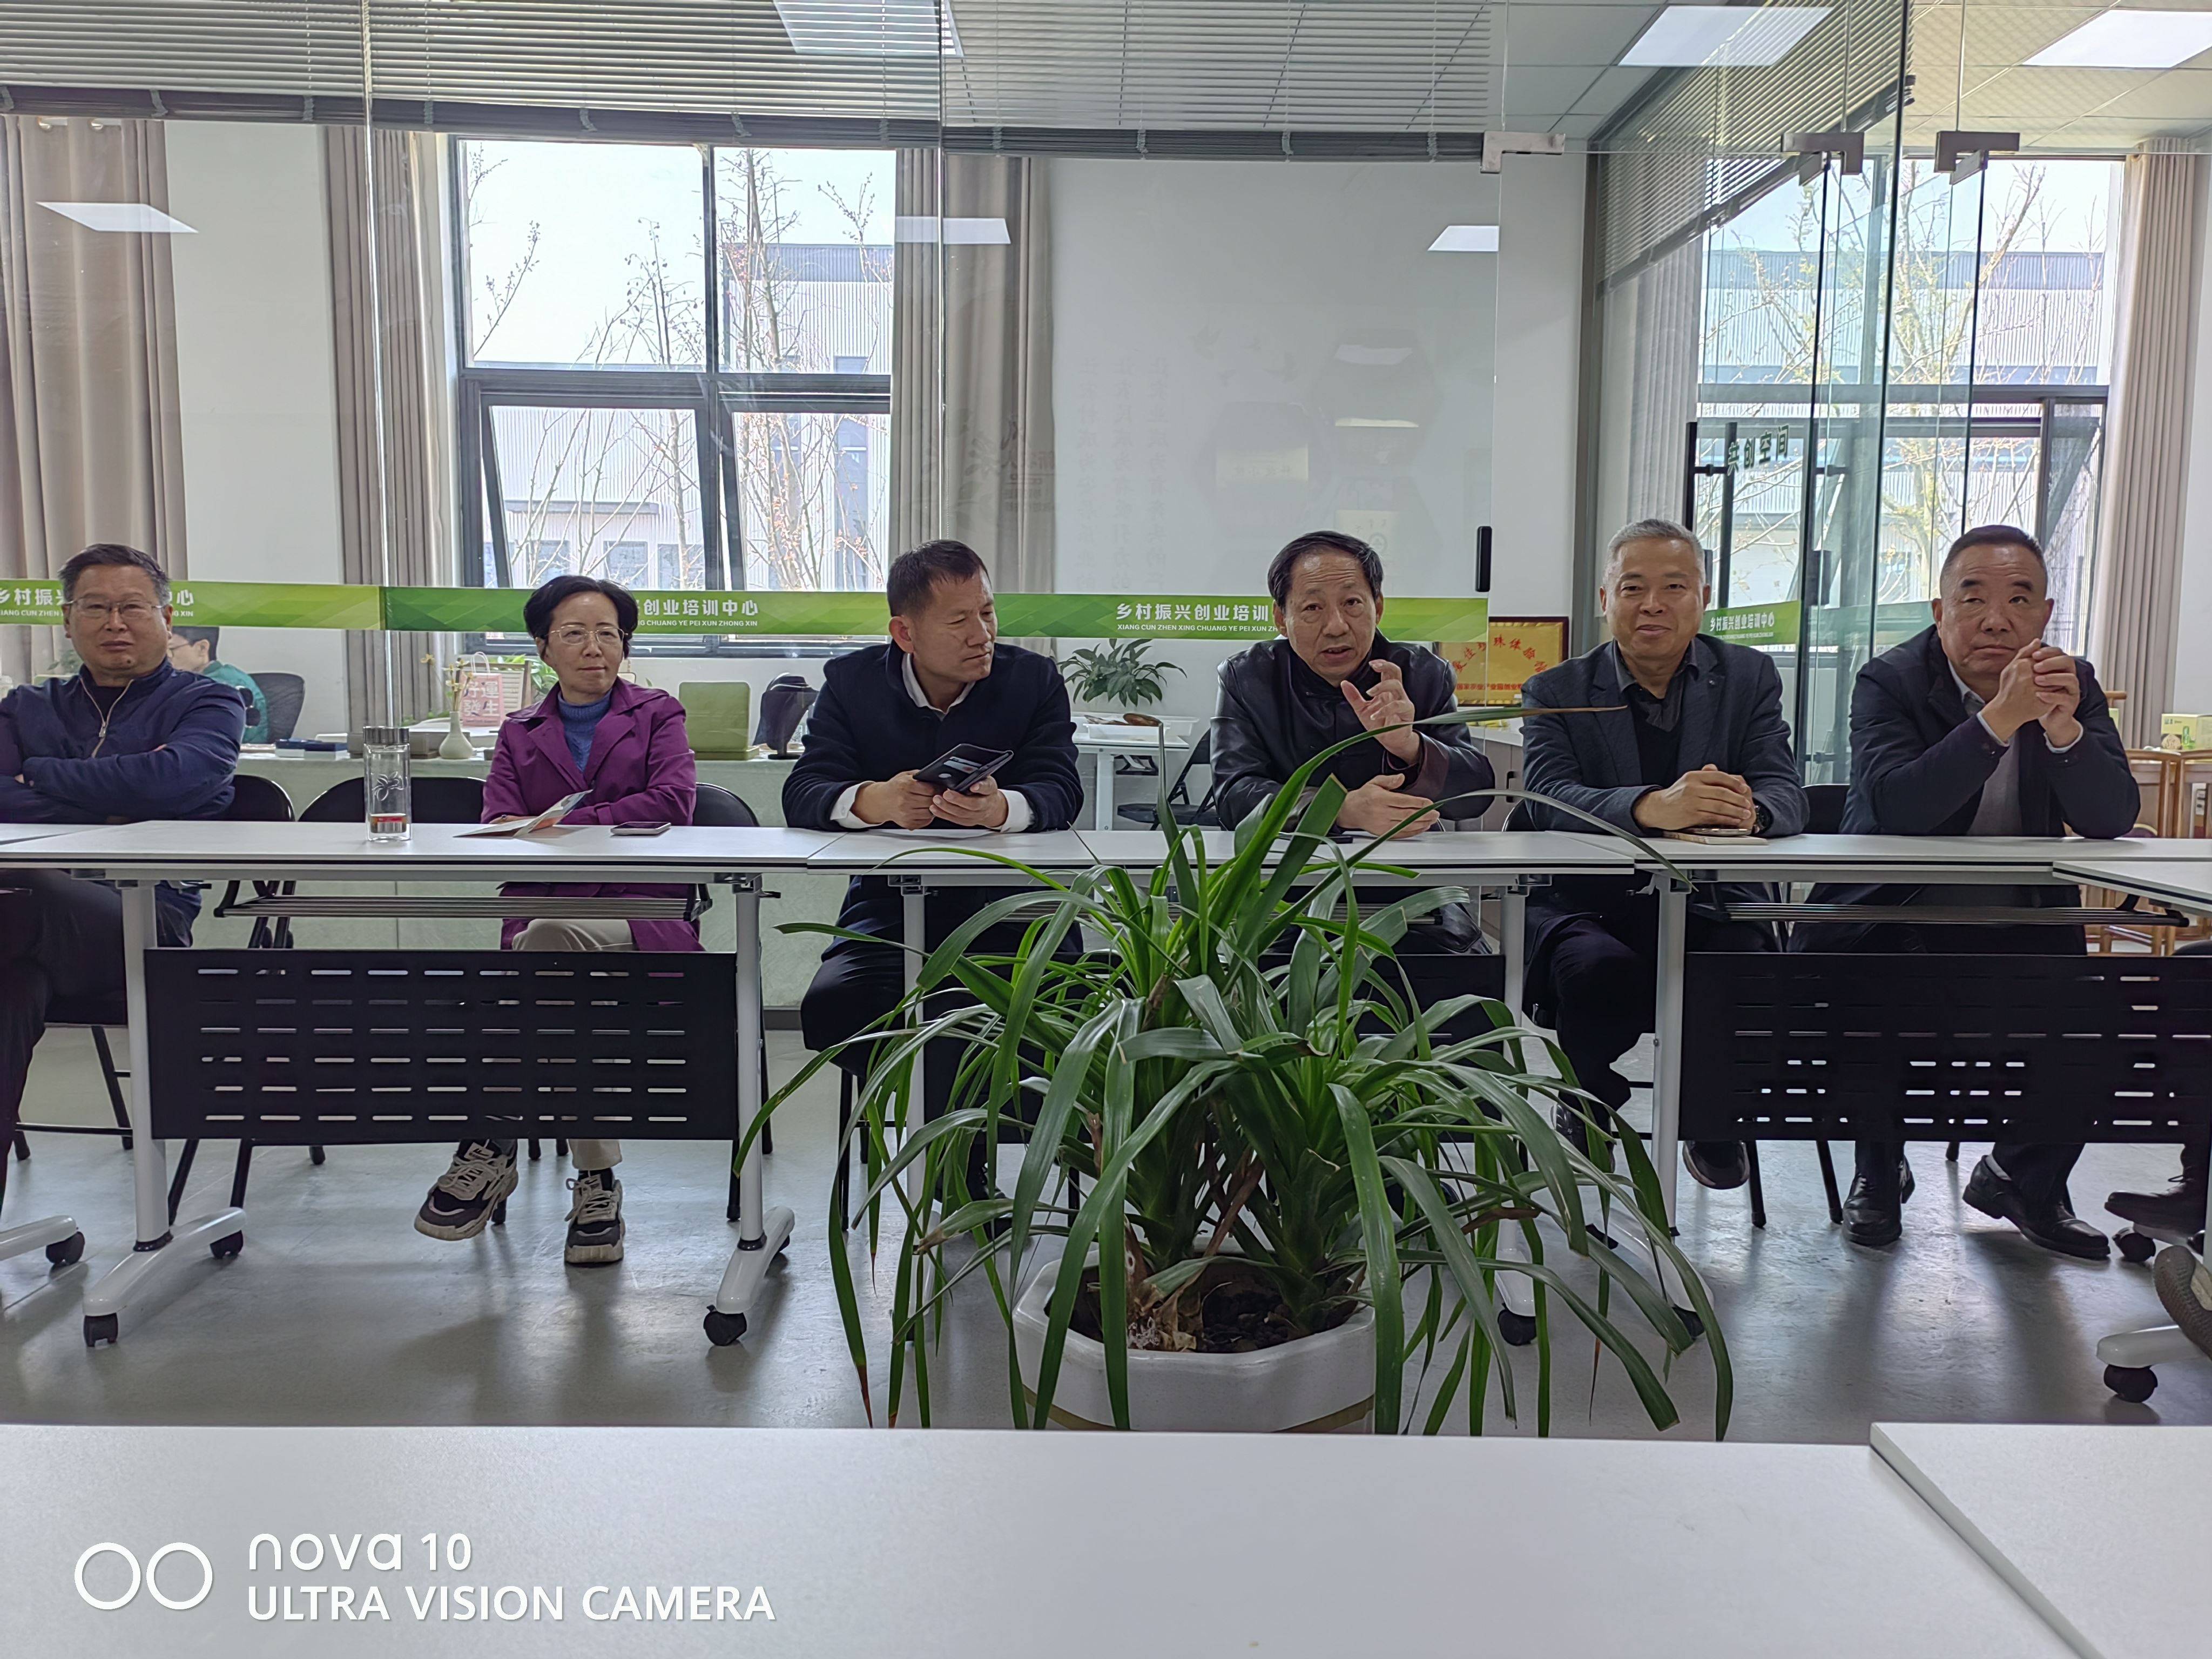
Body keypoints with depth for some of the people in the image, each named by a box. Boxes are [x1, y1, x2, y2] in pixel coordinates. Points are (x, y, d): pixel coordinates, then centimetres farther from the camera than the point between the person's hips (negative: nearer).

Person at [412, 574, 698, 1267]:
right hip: (544, 922, 2)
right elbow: (497, 831, 6)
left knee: (549, 936, -36)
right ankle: (596, 1184, -20)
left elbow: (673, 801, -5)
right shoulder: (520, 735, 23)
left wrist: (563, 826, -12)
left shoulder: (657, 715, 16)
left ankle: (491, 1144, -28)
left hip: (642, 919, -2)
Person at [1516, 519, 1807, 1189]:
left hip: (1709, 905, 2)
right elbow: (1546, 798, -14)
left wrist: (1748, 810, -29)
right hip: (1587, 904, -1)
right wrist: (1652, 807, -36)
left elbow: (1786, 796, -1)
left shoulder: (1749, 677, 12)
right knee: (1600, 967, -35)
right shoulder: (1556, 693, 6)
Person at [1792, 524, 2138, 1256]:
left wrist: (2062, 728, -27)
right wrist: (2001, 718, -35)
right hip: (1892, 917, -3)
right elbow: (1895, 804, -28)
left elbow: (2113, 820, -10)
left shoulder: (2075, 683, 2)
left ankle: (2024, 1176, 17)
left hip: (2021, 922, 4)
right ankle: (1878, 1168, 4)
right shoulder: (1889, 681, -10)